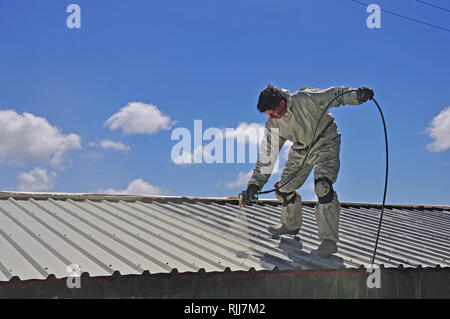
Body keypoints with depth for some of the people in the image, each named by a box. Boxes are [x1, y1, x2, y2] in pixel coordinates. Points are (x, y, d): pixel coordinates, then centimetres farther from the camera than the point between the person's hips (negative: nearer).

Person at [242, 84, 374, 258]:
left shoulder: (306, 99, -27)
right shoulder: (273, 124, -12)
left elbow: (336, 94, -16)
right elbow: (267, 154, -7)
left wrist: (358, 94, -34)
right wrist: (255, 184, -12)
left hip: (326, 142, -6)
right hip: (301, 149, 6)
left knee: (323, 186, -25)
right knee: (284, 187, 7)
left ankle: (329, 240, -23)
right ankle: (291, 225, 35)